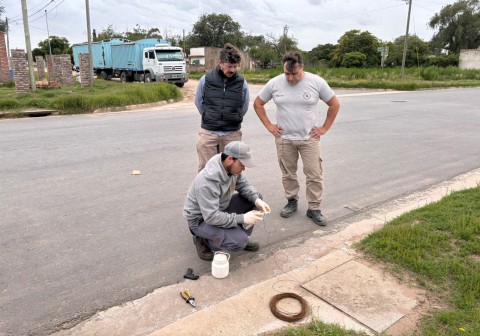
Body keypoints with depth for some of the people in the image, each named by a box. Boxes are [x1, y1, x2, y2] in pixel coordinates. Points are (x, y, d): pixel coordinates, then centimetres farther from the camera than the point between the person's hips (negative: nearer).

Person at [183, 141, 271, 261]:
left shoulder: (231, 166, -12)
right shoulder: (207, 181, -35)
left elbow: (243, 185, 1)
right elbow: (211, 216, -35)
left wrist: (257, 200, -18)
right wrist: (242, 218, -32)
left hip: (221, 208, 8)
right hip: (201, 219, -8)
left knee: (255, 198, -3)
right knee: (239, 241, -26)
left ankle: (241, 237, 10)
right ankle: (203, 240, 0)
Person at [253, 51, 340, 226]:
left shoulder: (316, 82, -9)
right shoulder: (274, 83, -5)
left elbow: (334, 104, 1)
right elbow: (258, 103, 6)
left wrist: (324, 128, -2)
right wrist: (269, 126, 0)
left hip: (309, 138, -1)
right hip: (283, 138, 1)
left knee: (314, 174, 1)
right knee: (288, 174, 13)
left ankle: (314, 208, 15)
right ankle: (292, 202, 32)